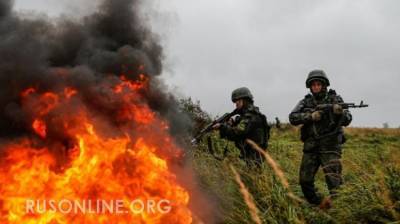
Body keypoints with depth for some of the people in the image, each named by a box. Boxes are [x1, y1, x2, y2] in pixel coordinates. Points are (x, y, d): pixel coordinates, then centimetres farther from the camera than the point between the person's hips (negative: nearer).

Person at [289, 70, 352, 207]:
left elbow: (347, 120, -6)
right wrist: (311, 116, -18)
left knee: (333, 177, -18)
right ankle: (317, 204, 20)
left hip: (330, 146, -3)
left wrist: (341, 112, -28)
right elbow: (293, 118, -3)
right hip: (311, 147, 4)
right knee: (305, 180, 4)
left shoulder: (335, 99, 3)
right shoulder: (306, 102, 9)